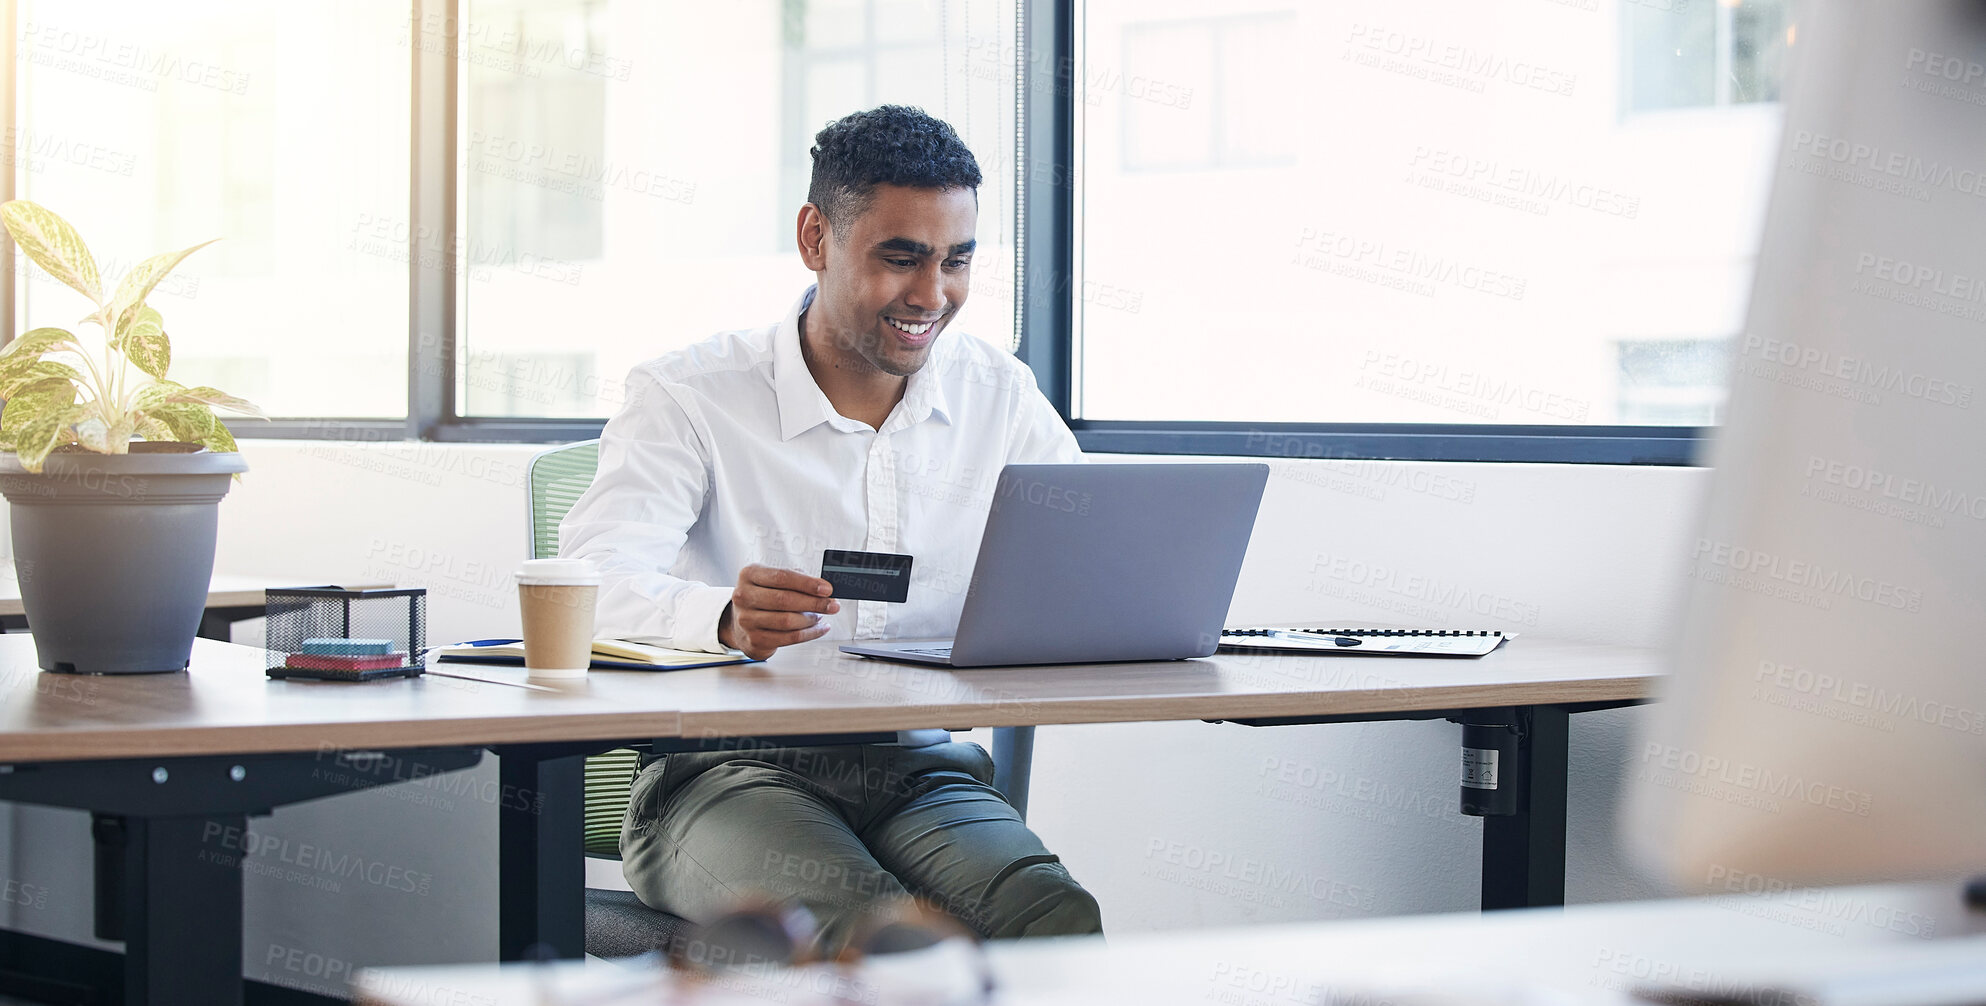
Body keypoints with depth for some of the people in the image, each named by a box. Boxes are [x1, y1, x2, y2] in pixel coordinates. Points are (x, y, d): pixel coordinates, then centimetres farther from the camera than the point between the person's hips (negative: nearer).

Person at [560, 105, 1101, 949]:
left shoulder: (1000, 396, 12)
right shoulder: (687, 397, -3)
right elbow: (593, 581, -17)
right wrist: (725, 617, -40)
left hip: (922, 774, 4)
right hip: (725, 775, -3)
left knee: (1058, 922, -30)